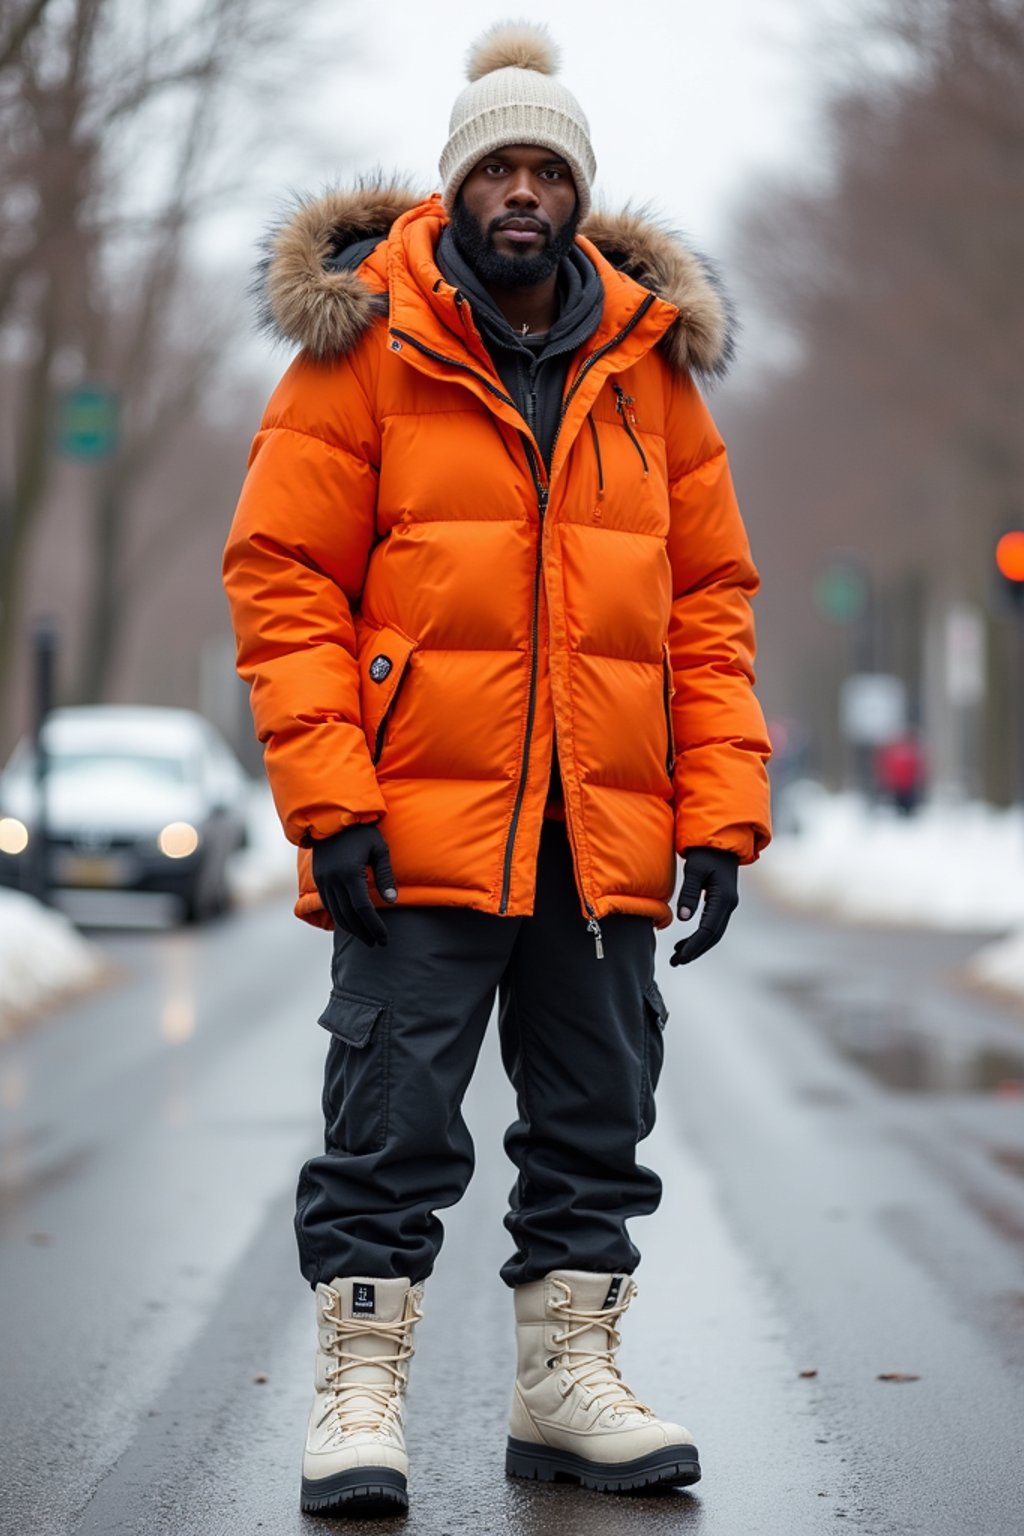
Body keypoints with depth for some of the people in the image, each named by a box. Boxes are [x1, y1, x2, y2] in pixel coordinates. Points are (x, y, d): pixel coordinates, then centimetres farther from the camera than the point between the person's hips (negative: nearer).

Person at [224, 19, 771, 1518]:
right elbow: (282, 572, -5)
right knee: (391, 1119, -1)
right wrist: (329, 798, -13)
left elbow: (710, 596, 10)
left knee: (597, 1119, 11)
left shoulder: (650, 362, 10)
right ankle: (361, 1392, 9)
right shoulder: (365, 345, -1)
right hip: (419, 825, -4)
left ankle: (569, 1379, 22)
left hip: (606, 833, 4)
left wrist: (718, 815, 2)